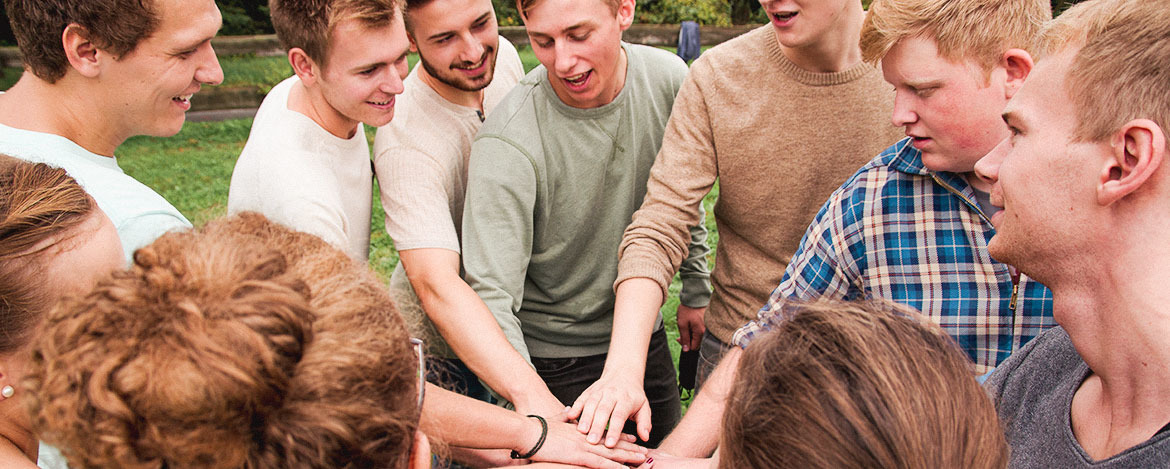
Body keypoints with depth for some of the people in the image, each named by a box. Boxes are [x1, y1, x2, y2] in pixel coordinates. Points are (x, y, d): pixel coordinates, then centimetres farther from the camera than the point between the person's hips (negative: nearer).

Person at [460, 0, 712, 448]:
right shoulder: (507, 144, -28)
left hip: (642, 334, 5)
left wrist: (696, 290, 13)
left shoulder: (669, 78, -11)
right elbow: (491, 297, -32)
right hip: (551, 357, -5)